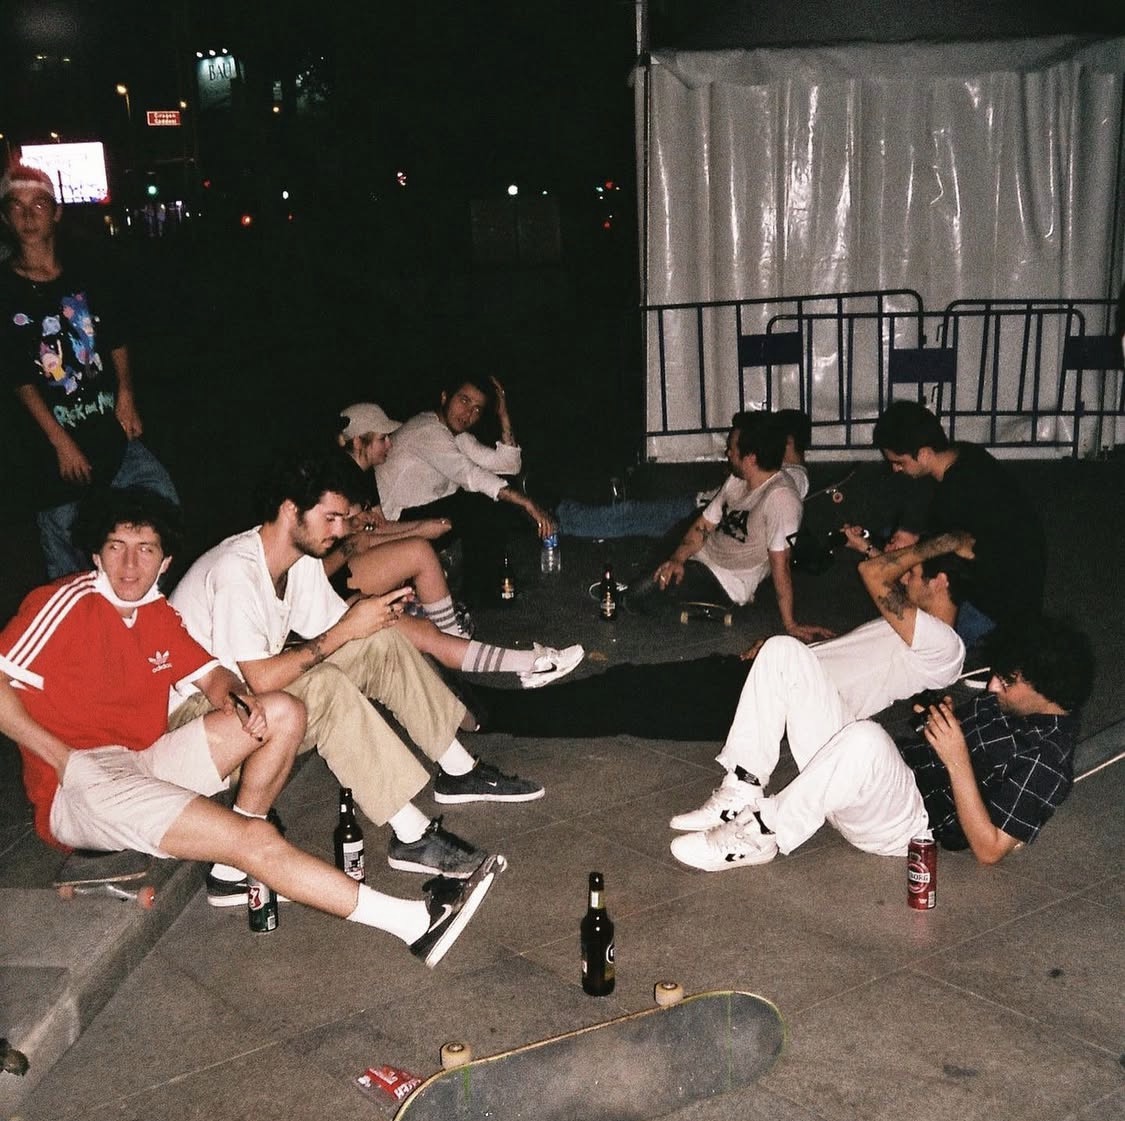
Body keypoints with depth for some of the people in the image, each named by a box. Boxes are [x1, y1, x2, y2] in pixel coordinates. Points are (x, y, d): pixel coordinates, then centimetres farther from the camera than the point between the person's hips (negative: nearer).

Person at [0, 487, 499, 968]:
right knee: (255, 838, -24)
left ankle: (237, 868, -4)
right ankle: (414, 923, -24)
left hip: (145, 763, 8)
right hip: (78, 786, -8)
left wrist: (235, 697, -10)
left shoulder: (158, 615, 12)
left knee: (283, 713, -3)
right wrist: (63, 758, -18)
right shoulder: (71, 600, -10)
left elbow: (212, 676, 14)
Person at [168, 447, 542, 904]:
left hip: (251, 682, 9)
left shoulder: (302, 558, 1)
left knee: (382, 642, -3)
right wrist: (346, 630, -29)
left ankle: (458, 772, 5)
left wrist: (372, 614, -19)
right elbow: (260, 679, -34)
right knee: (324, 687, -35)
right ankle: (411, 837, -31)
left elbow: (333, 628, 3)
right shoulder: (235, 572, -28)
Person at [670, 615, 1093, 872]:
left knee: (867, 738, -44)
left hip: (908, 826, -9)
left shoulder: (1047, 758, -14)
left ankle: (762, 836, -26)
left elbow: (990, 849, -18)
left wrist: (957, 760, -23)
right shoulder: (1006, 702, 10)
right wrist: (942, 714, 7)